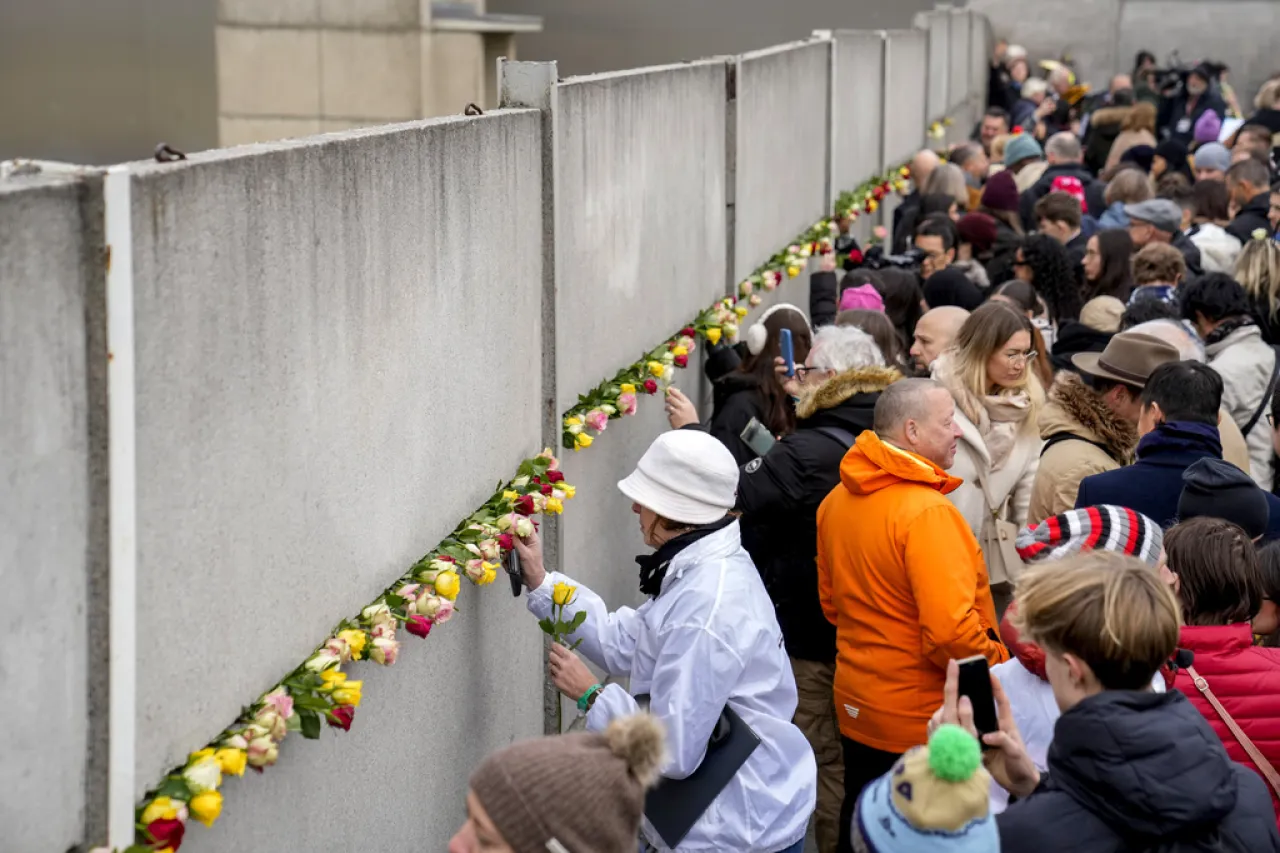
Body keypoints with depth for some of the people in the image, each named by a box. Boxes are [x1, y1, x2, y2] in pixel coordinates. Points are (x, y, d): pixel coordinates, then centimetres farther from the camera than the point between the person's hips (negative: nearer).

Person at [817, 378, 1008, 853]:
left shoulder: (838, 500, 3)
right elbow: (951, 631, -28)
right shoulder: (927, 511, -23)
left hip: (856, 708, 8)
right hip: (922, 723, -8)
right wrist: (999, 671, -12)